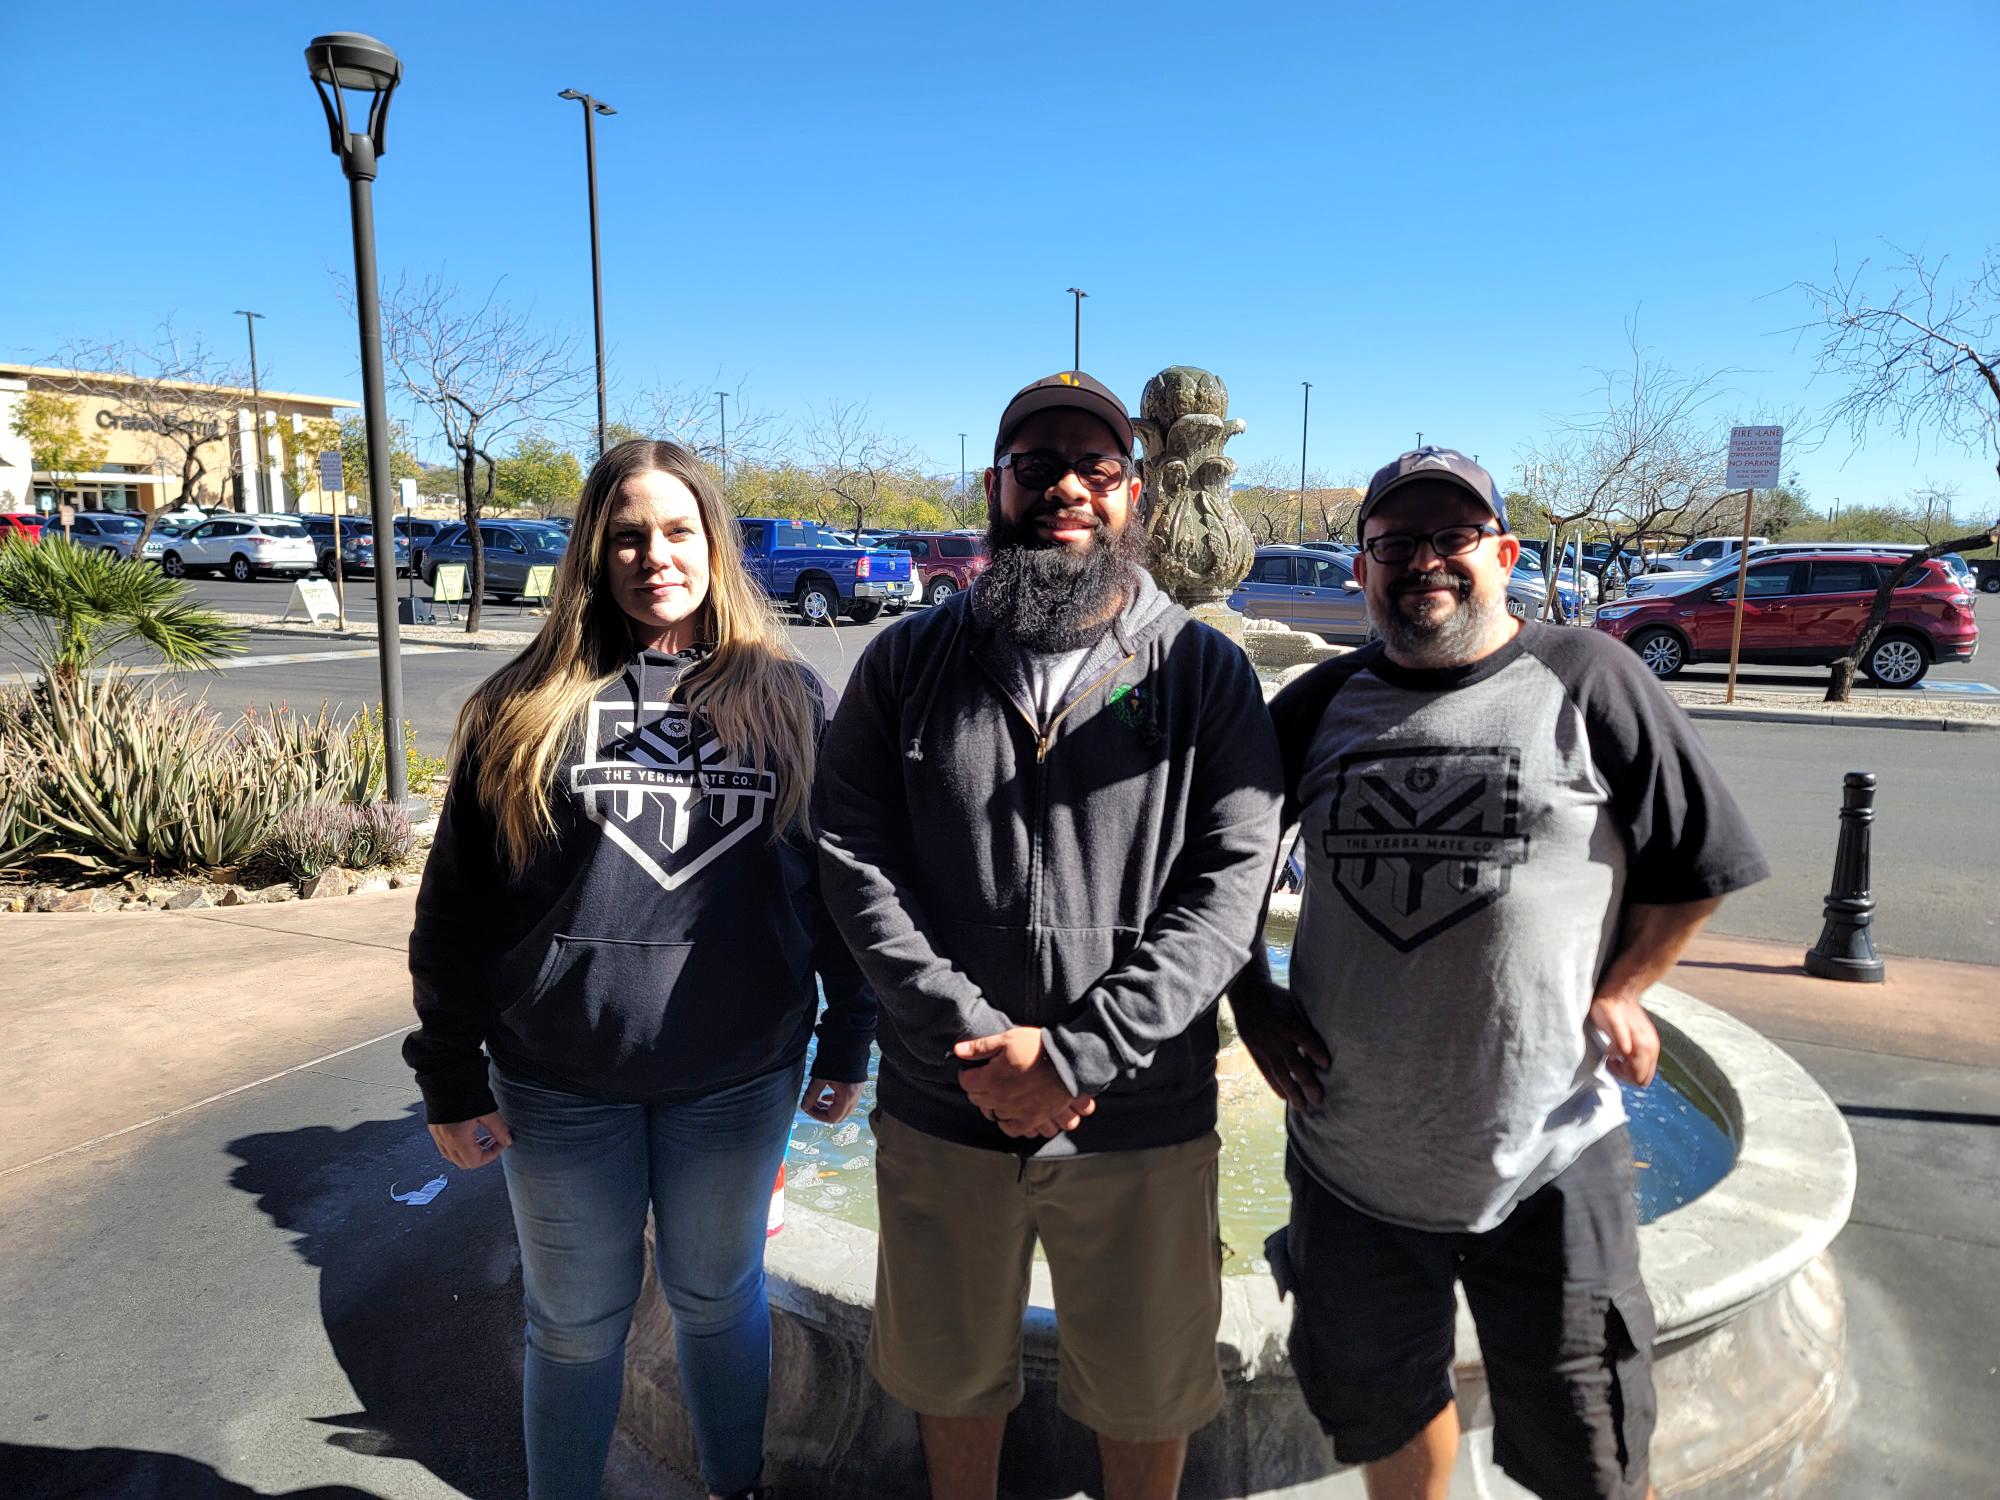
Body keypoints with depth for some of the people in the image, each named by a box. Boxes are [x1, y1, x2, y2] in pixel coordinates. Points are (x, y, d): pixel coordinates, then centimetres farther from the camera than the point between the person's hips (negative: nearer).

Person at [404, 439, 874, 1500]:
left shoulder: (789, 698, 0)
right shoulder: (524, 706, -2)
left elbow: (839, 882, 3)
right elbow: (455, 905, 1)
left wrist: (847, 1045, 4)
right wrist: (450, 1081, 1)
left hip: (739, 1077, 0)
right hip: (560, 1086, 0)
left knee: (717, 1296, 19)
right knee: (576, 1323, 17)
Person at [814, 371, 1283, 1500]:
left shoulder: (1206, 672, -3)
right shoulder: (908, 662, 0)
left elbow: (1233, 880, -12)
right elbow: (855, 859, -7)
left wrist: (1076, 1053, -19)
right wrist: (974, 1042, -16)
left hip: (1144, 1120, -1)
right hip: (941, 1113, 2)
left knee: (1146, 1386, 21)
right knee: (951, 1370, 23)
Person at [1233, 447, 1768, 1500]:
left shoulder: (1587, 682, -4)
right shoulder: (1321, 703, 3)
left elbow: (1697, 863, 3)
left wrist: (1619, 992, -3)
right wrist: (1251, 997, 4)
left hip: (1545, 1161, -2)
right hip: (1349, 1150, 3)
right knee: (1380, 1404, 22)